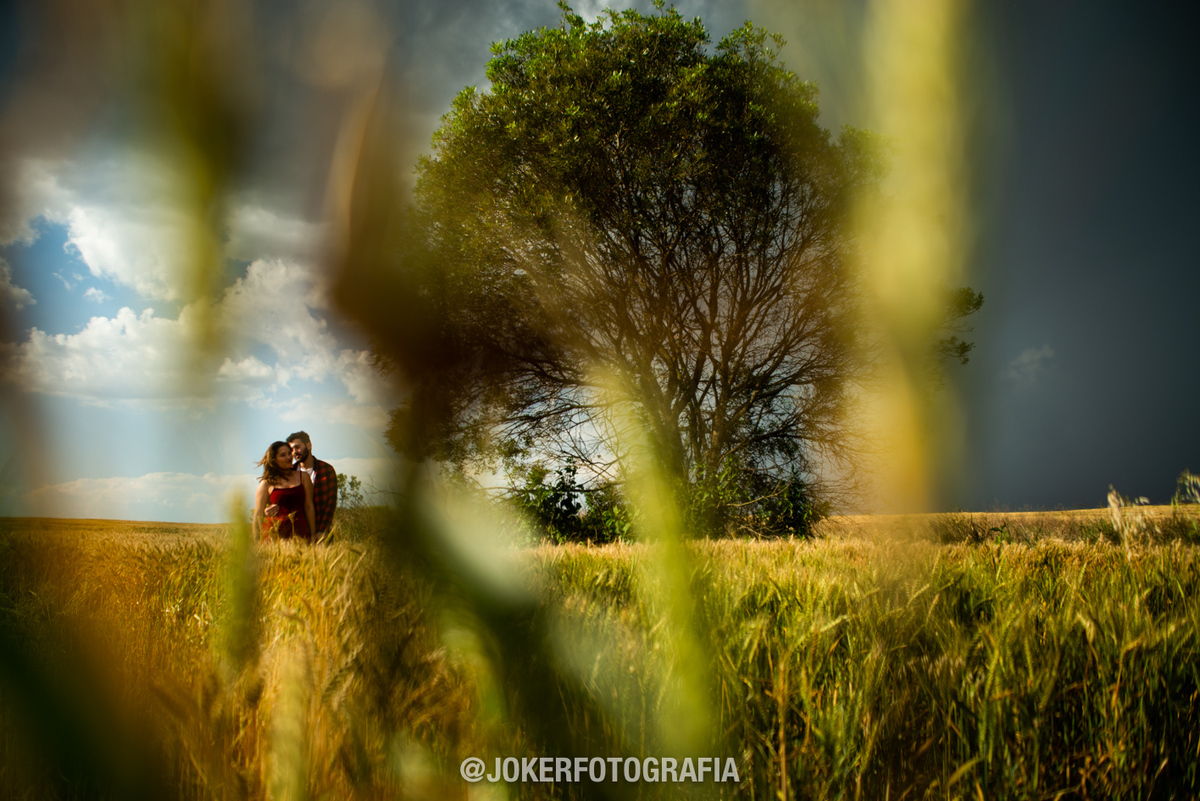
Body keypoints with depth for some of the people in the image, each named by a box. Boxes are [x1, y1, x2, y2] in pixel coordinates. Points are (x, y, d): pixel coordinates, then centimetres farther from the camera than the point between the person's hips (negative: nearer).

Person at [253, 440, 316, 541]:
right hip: (275, 534, -2)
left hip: (300, 533, 2)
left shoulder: (303, 477, 12)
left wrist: (313, 536, 9)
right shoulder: (266, 484, 5)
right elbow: (258, 514, 7)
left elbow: (309, 507, 11)